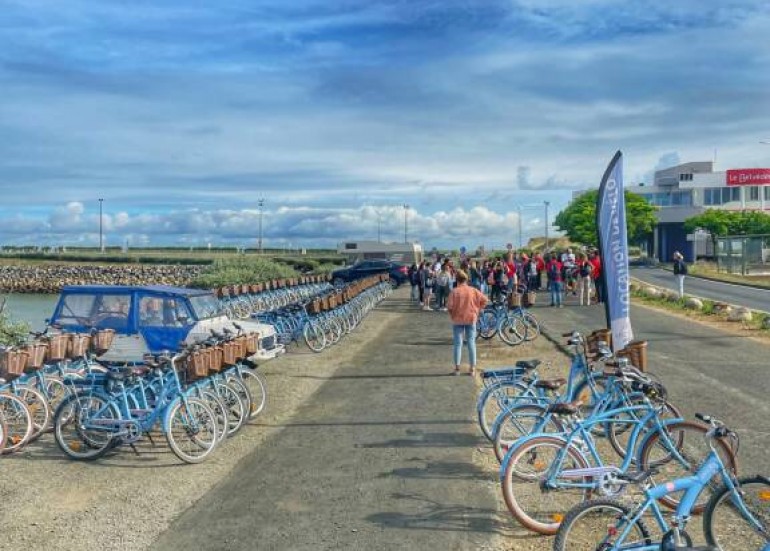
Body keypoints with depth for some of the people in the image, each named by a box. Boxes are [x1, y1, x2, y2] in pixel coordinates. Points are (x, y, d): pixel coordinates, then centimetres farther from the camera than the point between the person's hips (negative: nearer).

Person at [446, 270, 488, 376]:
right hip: (471, 319, 2)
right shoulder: (473, 290, -2)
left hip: (457, 320, -2)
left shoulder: (454, 291, -10)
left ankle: (457, 368, 8)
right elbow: (484, 300, -3)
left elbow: (449, 306, -15)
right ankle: (472, 368, 8)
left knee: (458, 344, 6)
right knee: (471, 343, 8)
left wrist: (452, 315, 2)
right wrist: (477, 310, 6)